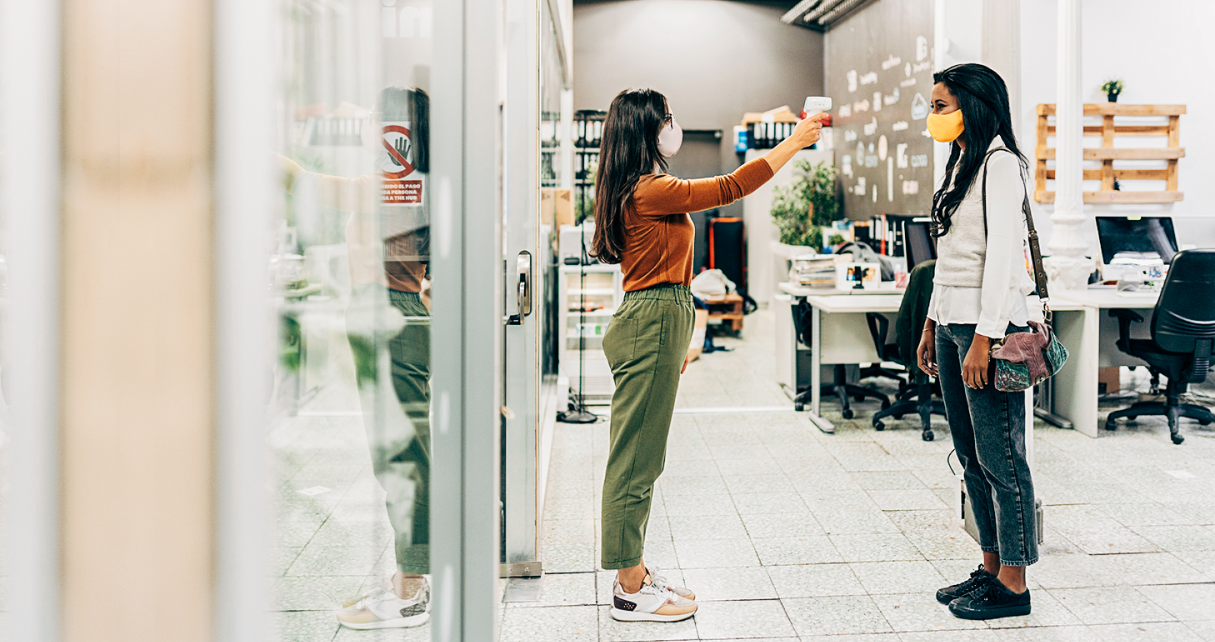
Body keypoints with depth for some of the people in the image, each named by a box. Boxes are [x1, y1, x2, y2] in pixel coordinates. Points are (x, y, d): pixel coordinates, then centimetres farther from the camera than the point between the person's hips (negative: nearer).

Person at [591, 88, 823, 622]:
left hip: (653, 324, 10)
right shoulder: (650, 190, -15)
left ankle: (634, 574, 22)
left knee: (641, 459, 13)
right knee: (636, 458, -4)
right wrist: (795, 141, -4)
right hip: (651, 325, -10)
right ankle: (631, 592, 4)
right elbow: (730, 188, -13)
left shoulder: (642, 191, 17)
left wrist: (675, 341, 24)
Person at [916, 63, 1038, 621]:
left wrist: (984, 338, -22)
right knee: (971, 455, 13)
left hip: (989, 324, -9)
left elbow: (1002, 254, -17)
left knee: (999, 456, -3)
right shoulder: (960, 163, 18)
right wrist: (933, 324, 19)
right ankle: (991, 568, 23)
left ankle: (1012, 584, 7)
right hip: (953, 323, 9)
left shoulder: (1000, 163, -10)